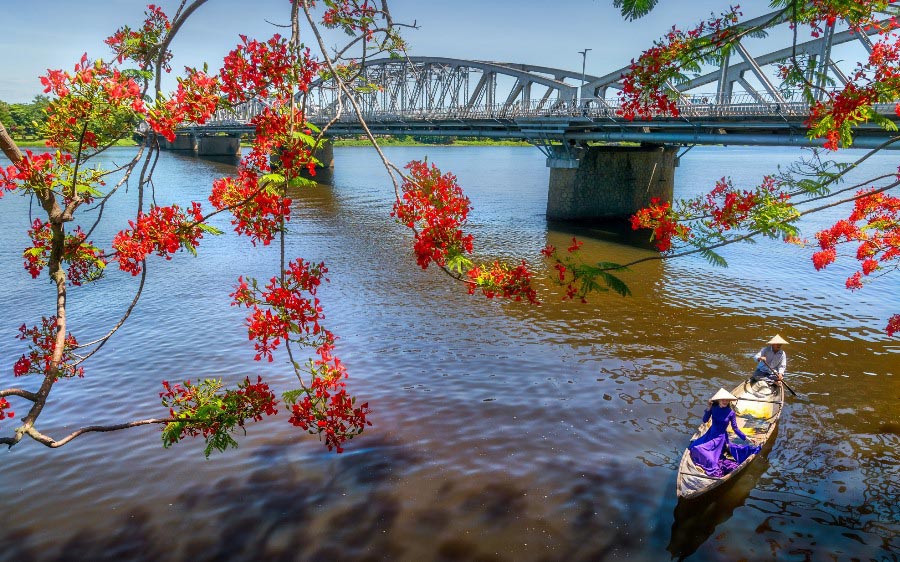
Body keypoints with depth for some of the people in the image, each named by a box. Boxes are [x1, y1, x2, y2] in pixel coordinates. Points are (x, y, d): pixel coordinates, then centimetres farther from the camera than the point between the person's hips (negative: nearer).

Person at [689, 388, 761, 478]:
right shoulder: (713, 407, -8)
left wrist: (745, 438, -14)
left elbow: (735, 428, -6)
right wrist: (708, 409, -21)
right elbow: (705, 420, -8)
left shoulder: (731, 413, -14)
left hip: (720, 437, -5)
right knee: (694, 446, -3)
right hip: (710, 434, 5)